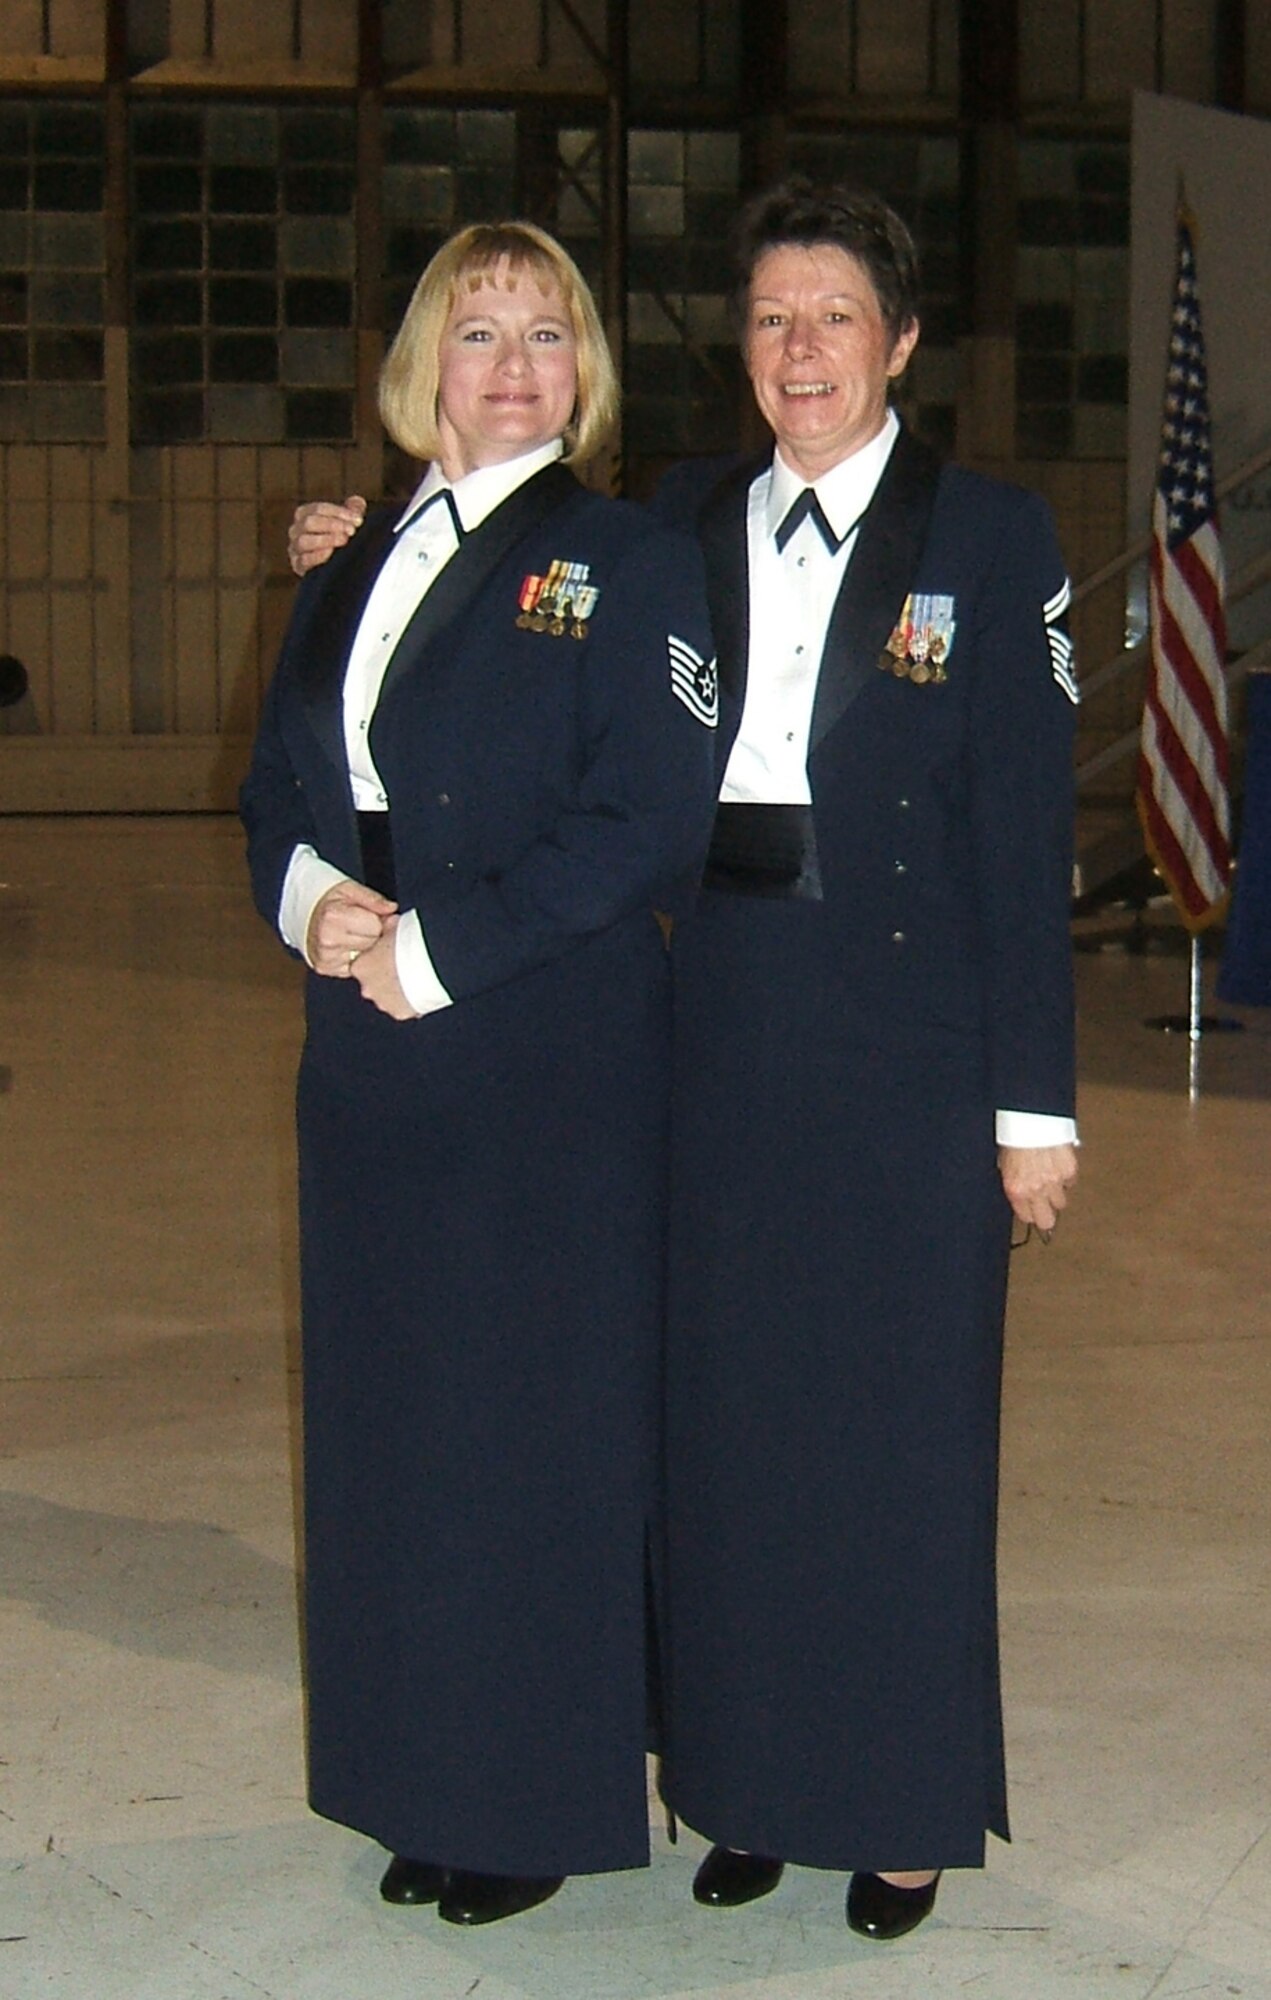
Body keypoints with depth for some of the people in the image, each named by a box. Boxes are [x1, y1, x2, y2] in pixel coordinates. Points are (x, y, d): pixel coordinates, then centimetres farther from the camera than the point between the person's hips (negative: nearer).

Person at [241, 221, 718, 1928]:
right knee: (388, 1418, 11)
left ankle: (542, 1800, 15)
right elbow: (276, 787, 15)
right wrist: (311, 896, -7)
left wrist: (438, 947, -16)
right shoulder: (354, 572, 14)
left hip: (555, 1079, -6)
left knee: (538, 1421, 1)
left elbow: (647, 823, -14)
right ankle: (425, 1786, 24)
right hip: (372, 1068, 6)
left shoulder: (629, 564, -4)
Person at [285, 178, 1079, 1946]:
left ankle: (905, 1803, 21)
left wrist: (1033, 1099, -8)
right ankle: (751, 1780, 26)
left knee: (902, 1418, 5)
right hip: (719, 1030, 4)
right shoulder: (683, 524, 8)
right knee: (728, 1411, 10)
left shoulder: (989, 539, -3)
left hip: (905, 1035, -3)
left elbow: (1026, 836, -5)